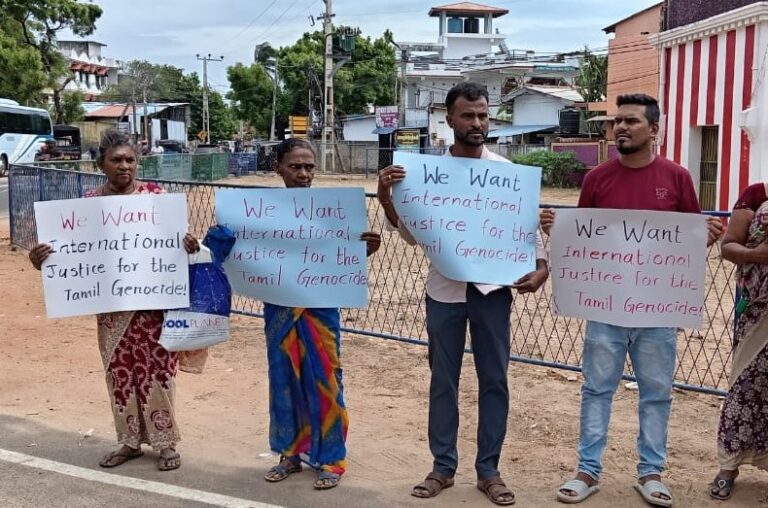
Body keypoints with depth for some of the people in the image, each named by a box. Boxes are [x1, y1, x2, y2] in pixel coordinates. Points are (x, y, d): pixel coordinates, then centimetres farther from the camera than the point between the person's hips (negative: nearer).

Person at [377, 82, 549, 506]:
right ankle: (443, 466, 24)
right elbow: (412, 234, -1)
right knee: (443, 380, 10)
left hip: (493, 288, 0)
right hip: (445, 289, 0)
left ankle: (488, 470, 21)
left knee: (494, 380, 7)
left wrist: (541, 266, -10)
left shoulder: (506, 171, 1)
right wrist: (386, 198, -15)